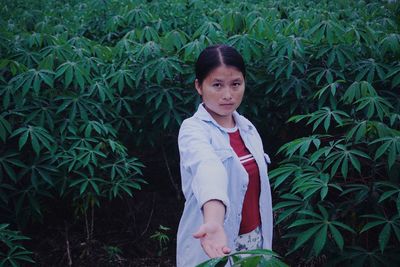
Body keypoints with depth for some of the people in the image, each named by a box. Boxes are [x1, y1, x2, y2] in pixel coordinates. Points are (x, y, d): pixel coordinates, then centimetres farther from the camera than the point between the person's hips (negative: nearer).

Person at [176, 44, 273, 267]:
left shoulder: (248, 128, 3)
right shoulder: (193, 129, -18)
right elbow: (209, 169, -40)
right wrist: (213, 223, -56)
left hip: (254, 240, 6)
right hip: (212, 247, -6)